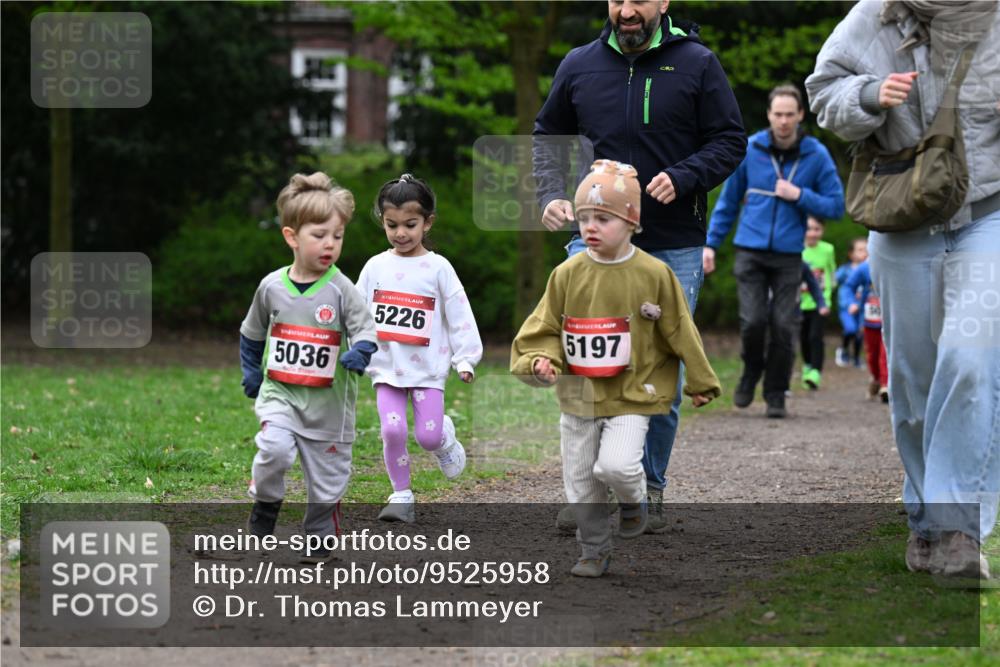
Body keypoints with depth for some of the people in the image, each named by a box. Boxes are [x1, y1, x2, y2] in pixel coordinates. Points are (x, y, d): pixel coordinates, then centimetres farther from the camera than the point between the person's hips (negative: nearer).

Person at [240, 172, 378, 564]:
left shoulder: (341, 290, -9)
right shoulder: (272, 286, -1)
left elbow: (366, 332, -10)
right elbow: (251, 334, 15)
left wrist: (359, 353, -30)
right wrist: (251, 371, 12)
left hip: (328, 399, 0)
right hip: (279, 392, 0)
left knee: (327, 476, 8)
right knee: (274, 447, -25)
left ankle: (319, 538, 28)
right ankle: (265, 506, 2)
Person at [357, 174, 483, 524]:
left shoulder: (438, 268, -2)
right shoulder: (376, 266, 4)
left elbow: (459, 315, -1)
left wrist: (465, 358, -4)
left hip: (427, 368, -2)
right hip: (386, 366, 2)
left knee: (428, 436, -6)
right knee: (392, 431, -11)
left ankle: (445, 438, 30)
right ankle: (401, 495, 4)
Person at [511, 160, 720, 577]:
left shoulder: (653, 275, -7)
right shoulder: (567, 275, -2)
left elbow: (680, 332, 1)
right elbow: (545, 328, 5)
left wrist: (699, 383, 7)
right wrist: (541, 360, -15)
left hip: (631, 393, -3)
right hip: (578, 396, 3)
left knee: (615, 464, -22)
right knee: (580, 481, 8)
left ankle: (634, 498, 12)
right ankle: (594, 551, 25)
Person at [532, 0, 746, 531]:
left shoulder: (697, 64, 0)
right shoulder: (579, 65, 6)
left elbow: (730, 142, 2)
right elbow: (547, 137, 19)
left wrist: (683, 177, -15)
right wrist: (552, 195, 2)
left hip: (673, 248, -1)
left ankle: (649, 488, 19)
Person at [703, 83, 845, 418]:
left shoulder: (816, 155, 0)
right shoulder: (749, 150, 2)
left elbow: (836, 206, 2)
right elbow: (728, 200, 11)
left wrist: (799, 196, -12)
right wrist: (711, 243, 8)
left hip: (788, 256, 0)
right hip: (750, 252, 0)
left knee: (783, 327, -3)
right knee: (753, 321, -9)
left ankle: (776, 395, 11)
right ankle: (752, 370, 21)